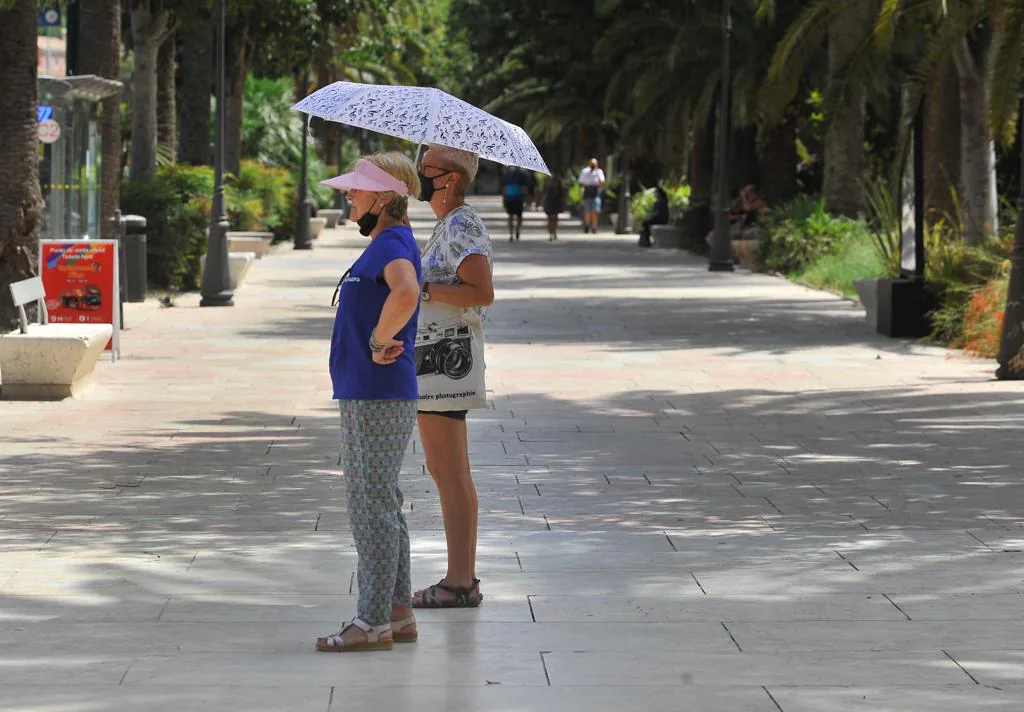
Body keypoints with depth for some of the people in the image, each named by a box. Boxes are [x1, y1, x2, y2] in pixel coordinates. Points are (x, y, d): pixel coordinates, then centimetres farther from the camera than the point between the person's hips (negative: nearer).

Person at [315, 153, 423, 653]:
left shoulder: (392, 245, -16)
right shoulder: (386, 244, 16)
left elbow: (405, 293, -38)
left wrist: (380, 340, -24)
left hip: (379, 399, -11)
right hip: (364, 394, 11)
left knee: (373, 508, -7)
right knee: (380, 507, 15)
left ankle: (373, 622, -3)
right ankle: (398, 614, 20)